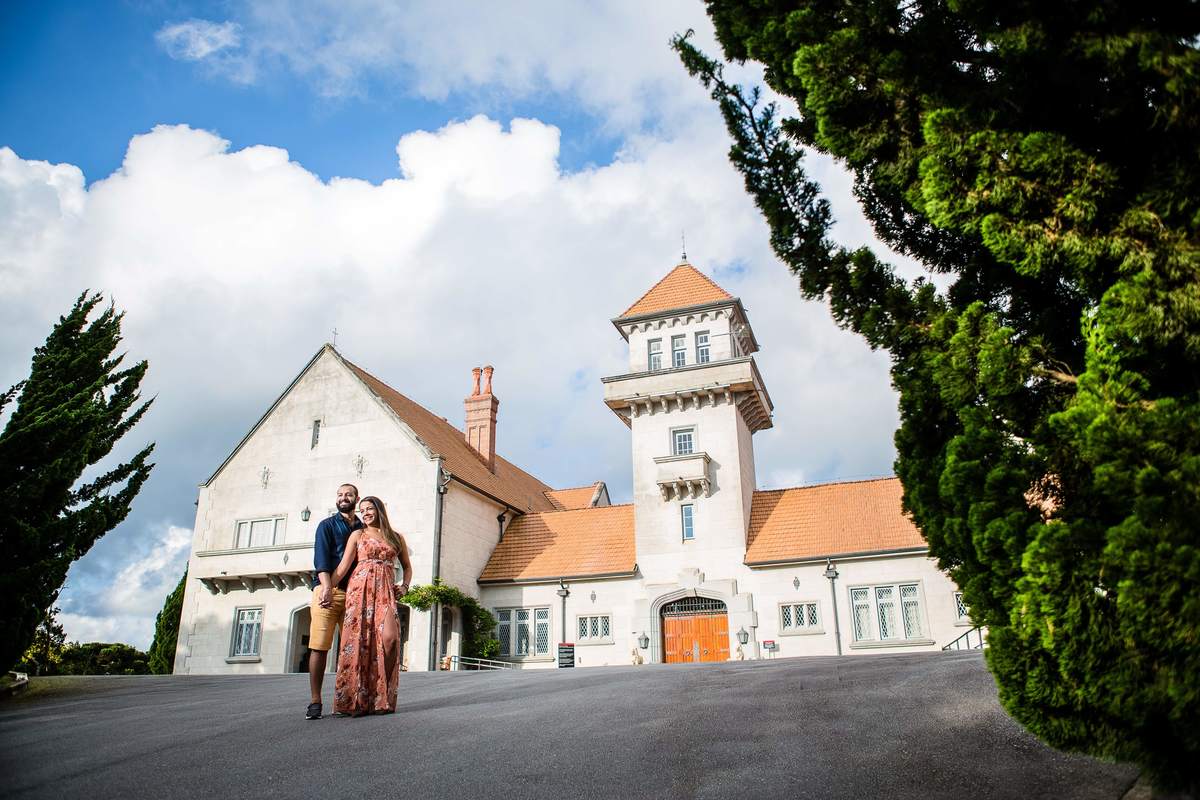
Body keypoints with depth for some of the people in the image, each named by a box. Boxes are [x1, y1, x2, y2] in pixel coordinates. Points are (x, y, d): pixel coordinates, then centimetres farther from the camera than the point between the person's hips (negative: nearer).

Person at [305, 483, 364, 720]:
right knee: (319, 646, -7)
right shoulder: (327, 525, 8)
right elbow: (321, 558, -7)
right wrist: (327, 587, -22)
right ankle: (315, 701, -1)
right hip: (328, 590, -3)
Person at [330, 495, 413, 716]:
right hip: (361, 589, -1)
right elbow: (344, 565, 4)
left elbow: (407, 566, 26)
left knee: (389, 637, -18)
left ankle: (382, 697, -9)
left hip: (385, 591, 1)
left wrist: (404, 586, 8)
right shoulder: (357, 535, 13)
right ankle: (356, 699, -6)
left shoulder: (396, 538, 18)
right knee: (359, 639, -11)